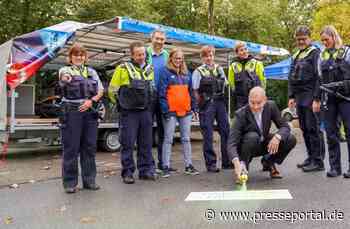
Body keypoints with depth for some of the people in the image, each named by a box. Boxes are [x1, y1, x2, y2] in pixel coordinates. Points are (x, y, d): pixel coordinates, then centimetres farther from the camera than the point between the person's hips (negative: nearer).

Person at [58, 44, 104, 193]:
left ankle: (89, 180, 14)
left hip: (90, 111, 4)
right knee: (71, 148, -3)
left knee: (90, 147, 5)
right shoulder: (65, 70, 5)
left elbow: (100, 90, 12)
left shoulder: (91, 72, 17)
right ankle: (69, 182, 5)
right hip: (71, 111, -3)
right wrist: (65, 79, -44)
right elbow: (62, 81, -19)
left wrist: (91, 101, -7)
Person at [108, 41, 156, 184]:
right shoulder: (123, 69, -3)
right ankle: (127, 172, 9)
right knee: (128, 143, 0)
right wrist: (122, 103, 6)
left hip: (146, 112, 4)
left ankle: (146, 170, 18)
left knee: (146, 143, 8)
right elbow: (112, 90, 2)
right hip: (129, 113, -4)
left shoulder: (150, 69, 12)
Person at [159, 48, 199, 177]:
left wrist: (193, 107, 10)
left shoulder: (186, 73, 15)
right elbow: (162, 92, -8)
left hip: (186, 111, 5)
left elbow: (190, 91, 17)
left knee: (186, 139, 10)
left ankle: (188, 165, 18)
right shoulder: (165, 72, -2)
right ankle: (166, 167, 6)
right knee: (168, 139, 0)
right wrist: (165, 110, -13)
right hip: (171, 111, -5)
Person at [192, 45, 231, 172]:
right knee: (208, 135, 0)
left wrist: (223, 100, 8)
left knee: (226, 132, 5)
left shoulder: (219, 69, 12)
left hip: (220, 103, 4)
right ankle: (210, 163, 8)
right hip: (207, 105, -4)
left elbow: (224, 86, 17)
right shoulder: (198, 71, 0)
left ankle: (227, 161, 17)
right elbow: (195, 91, -1)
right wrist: (201, 104, -5)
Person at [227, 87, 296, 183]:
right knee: (253, 136, -37)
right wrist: (236, 163, -51)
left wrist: (277, 137, -33)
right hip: (247, 146, -4)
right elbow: (231, 142, -33)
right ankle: (243, 164, -12)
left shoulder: (271, 106, -16)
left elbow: (285, 126, -9)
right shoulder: (241, 114, -27)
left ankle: (269, 161, 7)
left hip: (264, 144, 4)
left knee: (291, 139, -16)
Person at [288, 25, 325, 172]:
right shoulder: (295, 56, 19)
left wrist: (316, 98, -17)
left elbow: (318, 77, -11)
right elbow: (291, 78, 20)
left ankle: (318, 161, 1)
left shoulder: (315, 53, -4)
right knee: (305, 129, 11)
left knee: (313, 128, -6)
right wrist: (291, 96, 12)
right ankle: (311, 157, 21)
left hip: (311, 97, -7)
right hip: (299, 98, 8)